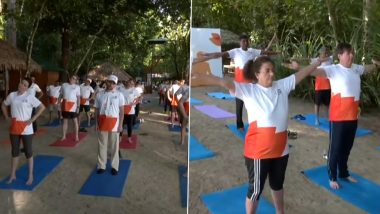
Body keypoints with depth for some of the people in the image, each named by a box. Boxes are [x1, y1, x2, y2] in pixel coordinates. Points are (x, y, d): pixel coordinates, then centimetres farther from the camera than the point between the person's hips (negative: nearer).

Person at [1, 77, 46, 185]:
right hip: (14, 128, 4)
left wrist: (32, 119, -14)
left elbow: (42, 107, -12)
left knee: (28, 152, 4)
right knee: (15, 152, 15)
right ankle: (13, 175, 28)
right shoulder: (12, 95, 4)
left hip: (26, 129, -4)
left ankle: (30, 176, 16)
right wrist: (7, 117, 8)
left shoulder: (30, 97, -9)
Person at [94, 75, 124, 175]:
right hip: (102, 121, 2)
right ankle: (101, 165, 21)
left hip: (114, 122, -2)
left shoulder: (119, 95, -1)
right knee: (102, 145, 9)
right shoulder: (100, 95, 6)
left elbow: (122, 111, -1)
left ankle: (114, 166, 16)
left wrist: (120, 125, -6)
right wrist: (96, 123, 3)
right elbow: (97, 110, 9)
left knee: (114, 146, 5)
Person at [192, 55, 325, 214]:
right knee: (256, 189, 10)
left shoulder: (282, 85, 3)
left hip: (281, 148, 6)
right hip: (258, 151, -6)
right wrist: (200, 78, -37)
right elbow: (224, 82, -25)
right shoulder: (248, 90, -12)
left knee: (278, 184, 28)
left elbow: (301, 74, 13)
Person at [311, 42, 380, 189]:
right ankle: (332, 177, 21)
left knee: (347, 147, 20)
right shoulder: (333, 69, -14)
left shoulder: (356, 68, 8)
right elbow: (315, 71, -31)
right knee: (335, 148, 5)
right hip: (338, 117, -7)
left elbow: (368, 68, 33)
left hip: (353, 116, 7)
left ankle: (344, 173, 38)